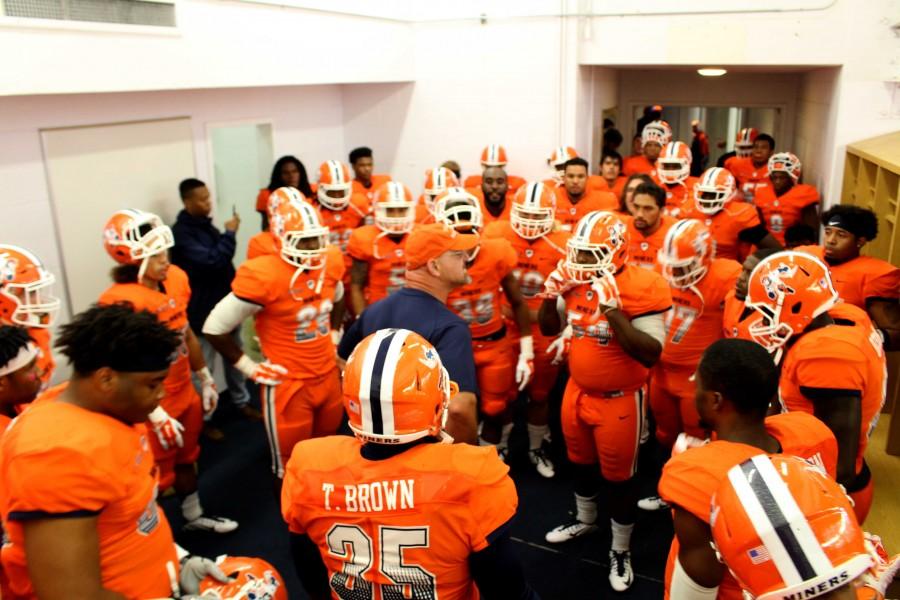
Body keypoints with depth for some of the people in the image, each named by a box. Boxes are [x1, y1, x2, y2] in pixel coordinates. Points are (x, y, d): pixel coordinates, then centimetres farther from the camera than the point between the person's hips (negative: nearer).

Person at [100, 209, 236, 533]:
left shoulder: (176, 279, -3)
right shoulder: (120, 302, -27)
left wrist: (206, 380, 16)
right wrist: (156, 414, -21)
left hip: (185, 394, 8)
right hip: (154, 406, -7)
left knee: (187, 460, 26)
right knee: (156, 477, 10)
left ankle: (194, 516, 48)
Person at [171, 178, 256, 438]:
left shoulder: (206, 224, 7)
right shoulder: (181, 233, -19)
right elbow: (211, 261, -30)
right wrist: (229, 233, -18)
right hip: (203, 311, -8)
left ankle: (241, 401, 37)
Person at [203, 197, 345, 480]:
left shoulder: (329, 263, -3)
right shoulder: (263, 276, -23)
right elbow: (214, 328, -18)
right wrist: (249, 367, -12)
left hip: (328, 375, 7)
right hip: (287, 384, -6)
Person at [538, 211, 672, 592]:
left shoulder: (643, 288, -23)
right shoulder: (575, 281, -5)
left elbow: (650, 355, -30)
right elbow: (549, 328, 9)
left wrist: (613, 310, -36)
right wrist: (552, 293, -10)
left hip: (620, 399, -6)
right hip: (578, 390, 6)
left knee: (619, 477, 11)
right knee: (581, 463, 25)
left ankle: (620, 551, 34)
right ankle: (585, 520, 52)